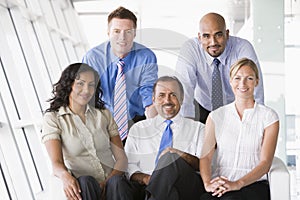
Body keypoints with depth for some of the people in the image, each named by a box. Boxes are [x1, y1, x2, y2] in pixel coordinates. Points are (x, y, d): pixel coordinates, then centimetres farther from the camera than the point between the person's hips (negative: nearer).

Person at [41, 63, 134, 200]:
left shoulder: (104, 114, 16)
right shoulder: (53, 118, 5)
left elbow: (121, 158, 9)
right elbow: (56, 163, -8)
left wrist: (108, 181, -13)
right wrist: (65, 176, -33)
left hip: (111, 183, 2)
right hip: (83, 188, -2)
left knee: (117, 181, -33)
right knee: (85, 182, -36)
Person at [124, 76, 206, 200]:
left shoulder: (198, 129, 18)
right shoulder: (137, 129, 23)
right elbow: (129, 166, 12)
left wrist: (180, 155, -15)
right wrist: (144, 178, -11)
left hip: (187, 188, 2)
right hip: (146, 188, -2)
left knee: (171, 157, -31)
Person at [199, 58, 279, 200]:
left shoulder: (268, 116, 7)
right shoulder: (216, 116, 14)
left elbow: (265, 162, -2)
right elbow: (205, 156, 3)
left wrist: (237, 184, -19)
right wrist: (208, 183, -18)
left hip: (253, 184, -2)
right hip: (219, 186, 2)